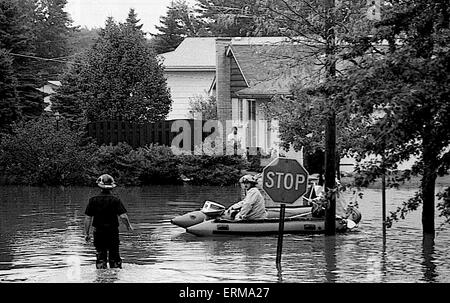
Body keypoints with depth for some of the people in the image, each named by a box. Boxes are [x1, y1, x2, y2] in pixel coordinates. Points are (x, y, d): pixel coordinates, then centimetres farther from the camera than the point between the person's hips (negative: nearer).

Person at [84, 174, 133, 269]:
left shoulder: (93, 200, -2)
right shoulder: (115, 200, -8)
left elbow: (88, 218, -2)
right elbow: (123, 216, -15)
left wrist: (87, 233, 5)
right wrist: (128, 226, 5)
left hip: (98, 233, 1)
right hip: (113, 232, -1)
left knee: (100, 258, 6)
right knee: (115, 259, 9)